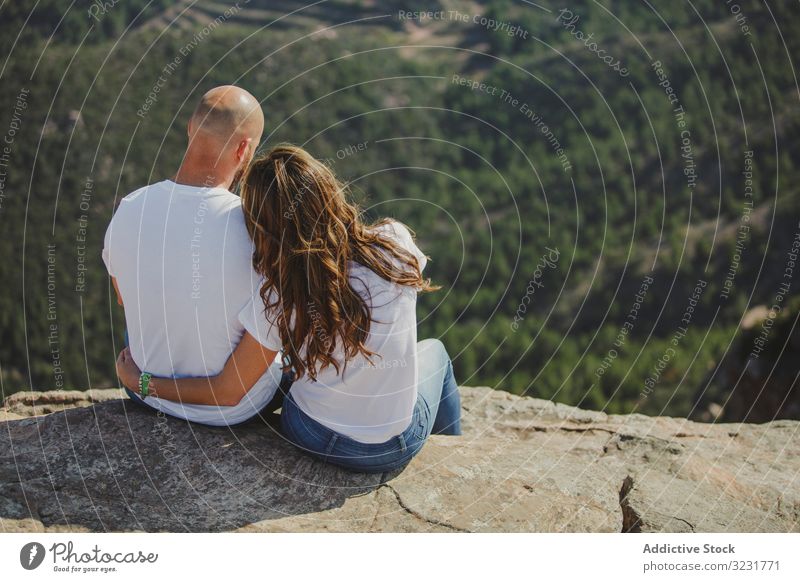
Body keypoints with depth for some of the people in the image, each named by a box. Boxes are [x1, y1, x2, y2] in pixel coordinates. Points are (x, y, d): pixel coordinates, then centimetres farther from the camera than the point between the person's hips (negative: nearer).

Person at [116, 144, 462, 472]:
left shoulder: (277, 297, -22)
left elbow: (227, 391, -13)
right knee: (434, 351, 32)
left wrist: (140, 382, 1)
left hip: (312, 438, 0)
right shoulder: (394, 242, -20)